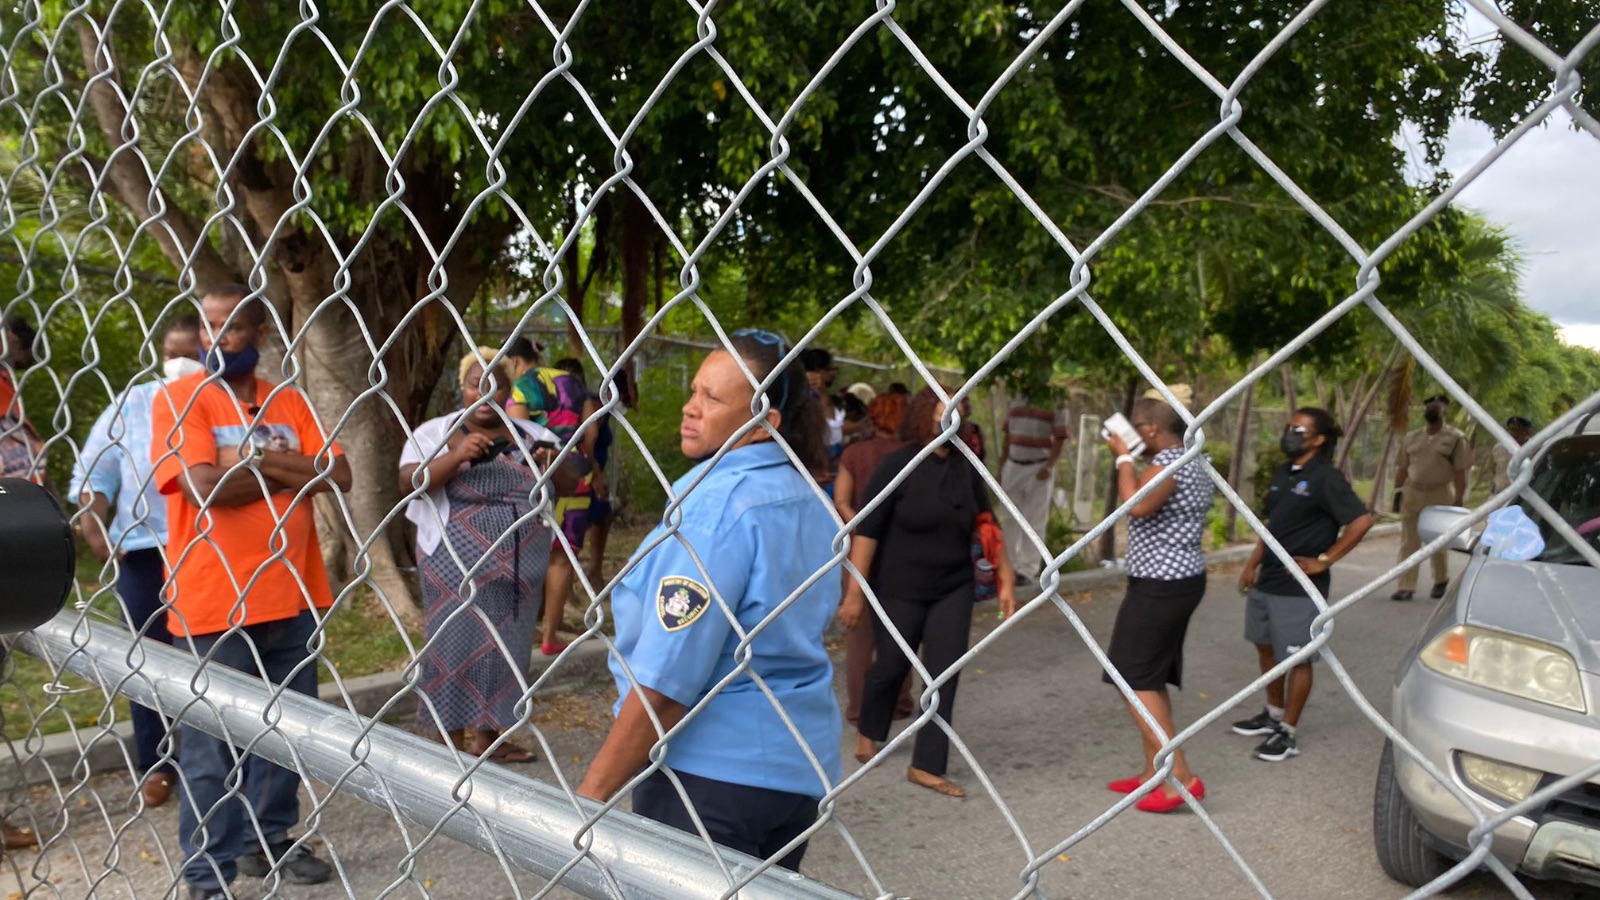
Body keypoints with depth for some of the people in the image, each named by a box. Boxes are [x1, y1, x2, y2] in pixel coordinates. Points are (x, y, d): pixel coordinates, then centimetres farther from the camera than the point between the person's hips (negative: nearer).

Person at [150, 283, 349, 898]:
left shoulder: (290, 404, 8)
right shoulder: (179, 399, -6)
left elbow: (339, 475, -3)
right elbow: (205, 486, -20)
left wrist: (257, 462, -15)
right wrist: (294, 470, -9)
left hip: (291, 599, 5)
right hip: (213, 605, -5)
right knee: (212, 745, 4)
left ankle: (268, 840, 34)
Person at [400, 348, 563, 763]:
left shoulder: (532, 435, 7)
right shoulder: (435, 432, 0)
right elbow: (408, 483, -13)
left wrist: (553, 463, -20)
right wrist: (456, 456, -28)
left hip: (518, 567, 3)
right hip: (457, 566, -3)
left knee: (505, 647, 10)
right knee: (455, 645, 1)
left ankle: (488, 735, 24)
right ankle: (452, 741, 13)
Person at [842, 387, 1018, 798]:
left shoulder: (965, 466, 1)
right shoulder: (900, 463, -13)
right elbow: (866, 530, -15)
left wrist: (1005, 581, 5)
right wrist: (855, 592, -18)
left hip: (954, 587, 4)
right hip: (901, 589, -4)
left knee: (944, 675, 1)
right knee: (892, 666, 11)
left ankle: (927, 765, 12)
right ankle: (868, 731, 40)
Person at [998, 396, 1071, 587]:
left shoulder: (1055, 404, -4)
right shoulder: (1016, 403, 11)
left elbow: (1060, 438, -8)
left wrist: (1049, 466, -18)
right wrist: (1002, 466, 12)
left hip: (1039, 469, -5)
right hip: (1013, 466, 5)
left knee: (1035, 521, -1)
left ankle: (1029, 570, 3)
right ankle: (1010, 565, 19)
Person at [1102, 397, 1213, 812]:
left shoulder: (1169, 461, -18)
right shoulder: (1195, 462, 13)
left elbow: (1137, 505, -33)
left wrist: (1124, 458, -20)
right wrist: (1130, 460, 14)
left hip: (1159, 585, -10)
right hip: (1183, 579, 10)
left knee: (1135, 679, -5)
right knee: (1152, 677, 15)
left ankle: (1181, 775, -6)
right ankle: (1154, 772, 20)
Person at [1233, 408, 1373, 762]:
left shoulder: (1326, 479, -14)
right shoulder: (1282, 474, 10)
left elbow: (1362, 520, -21)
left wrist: (1324, 560, -18)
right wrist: (1252, 564, 15)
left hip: (1299, 587, -9)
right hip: (1266, 580, 9)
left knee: (1298, 659, 3)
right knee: (1265, 647, 19)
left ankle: (1287, 733, 13)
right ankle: (1273, 714, 37)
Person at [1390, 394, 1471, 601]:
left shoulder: (1455, 438, -3)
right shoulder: (1412, 438, 11)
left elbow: (1460, 472, -6)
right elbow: (1402, 468, 14)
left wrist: (1459, 500, -10)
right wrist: (1398, 491, 7)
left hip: (1440, 495, -4)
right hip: (1411, 494, 4)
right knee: (1408, 543, 0)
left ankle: (1441, 582, 28)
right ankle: (1406, 587, 2)